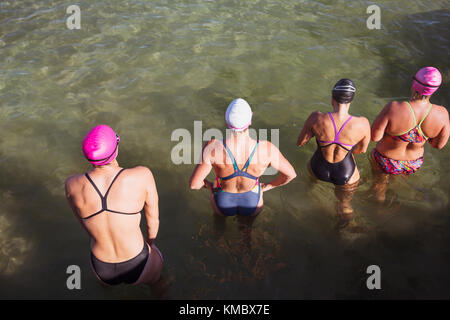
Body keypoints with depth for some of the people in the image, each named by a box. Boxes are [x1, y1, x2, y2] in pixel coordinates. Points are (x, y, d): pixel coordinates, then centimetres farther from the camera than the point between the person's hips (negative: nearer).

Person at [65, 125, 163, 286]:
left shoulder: (72, 185, -19)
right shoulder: (142, 175, -26)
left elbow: (82, 220, 1)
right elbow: (153, 217, -8)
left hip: (102, 270, 3)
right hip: (137, 265, -3)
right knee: (157, 258, 37)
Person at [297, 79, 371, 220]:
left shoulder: (316, 118, -27)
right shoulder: (362, 124, -26)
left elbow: (300, 142, -11)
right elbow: (362, 150, -6)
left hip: (318, 171, 0)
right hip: (346, 177, 0)